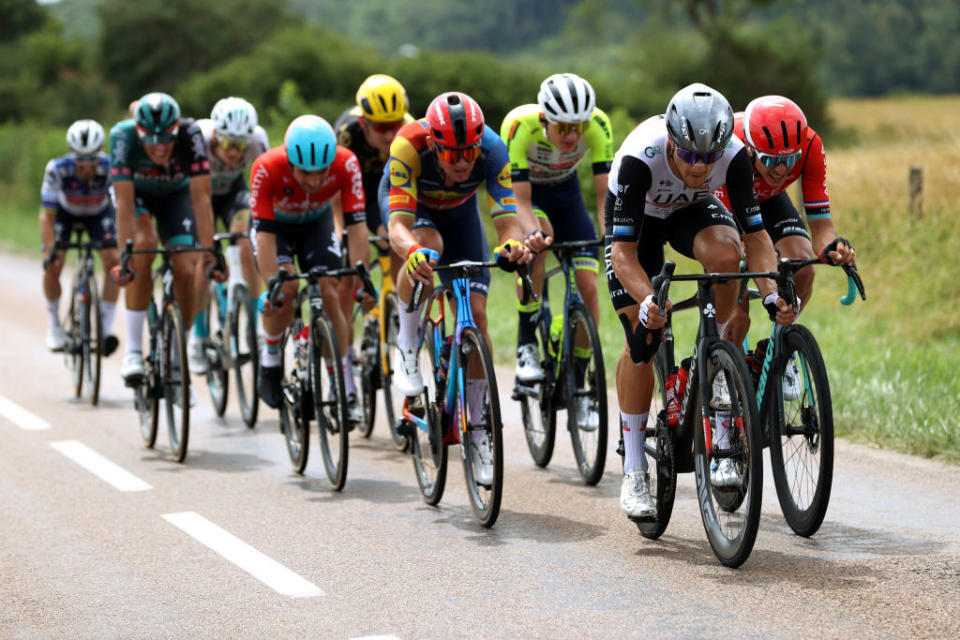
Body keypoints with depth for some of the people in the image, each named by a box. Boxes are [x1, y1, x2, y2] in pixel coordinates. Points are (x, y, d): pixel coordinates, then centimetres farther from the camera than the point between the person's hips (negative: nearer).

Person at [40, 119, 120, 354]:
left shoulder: (110, 168, -37)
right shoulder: (57, 169, -37)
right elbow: (47, 216, -33)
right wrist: (49, 251, -41)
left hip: (98, 212, 0)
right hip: (65, 211, 0)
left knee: (112, 261, -20)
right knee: (52, 267, -15)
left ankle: (106, 326, -11)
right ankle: (54, 325, 9)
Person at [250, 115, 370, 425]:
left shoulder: (346, 164, -34)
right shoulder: (267, 169, -38)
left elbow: (356, 224, -32)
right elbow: (264, 233, -36)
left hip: (317, 222, 2)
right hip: (274, 223, -2)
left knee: (330, 295, -12)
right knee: (285, 288, -25)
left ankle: (346, 390, -4)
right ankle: (270, 359, 2)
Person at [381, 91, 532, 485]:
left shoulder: (492, 150, -35)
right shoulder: (409, 146, -40)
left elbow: (507, 219, -39)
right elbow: (398, 225, -46)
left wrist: (511, 245, -62)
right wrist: (413, 252, -68)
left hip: (459, 210, 2)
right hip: (408, 203, -2)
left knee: (475, 315, -9)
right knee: (428, 244, -38)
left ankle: (478, 431, 3)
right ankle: (407, 346, -14)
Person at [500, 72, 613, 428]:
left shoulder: (598, 125, -30)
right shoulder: (520, 125, -36)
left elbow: (605, 193, -29)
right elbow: (520, 199, -34)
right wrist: (532, 232, -54)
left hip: (564, 191, 3)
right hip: (522, 190, -3)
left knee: (588, 285, -11)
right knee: (540, 239, -36)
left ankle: (579, 385, 5)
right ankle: (527, 345, -20)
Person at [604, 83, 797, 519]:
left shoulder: (734, 155, -32)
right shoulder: (639, 158, -39)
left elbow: (755, 234, -27)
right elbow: (623, 252, -38)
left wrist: (771, 294, -42)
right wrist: (647, 300, -55)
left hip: (692, 210, 2)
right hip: (637, 219, -2)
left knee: (726, 254, -34)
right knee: (643, 337, -12)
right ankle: (634, 472, -2)